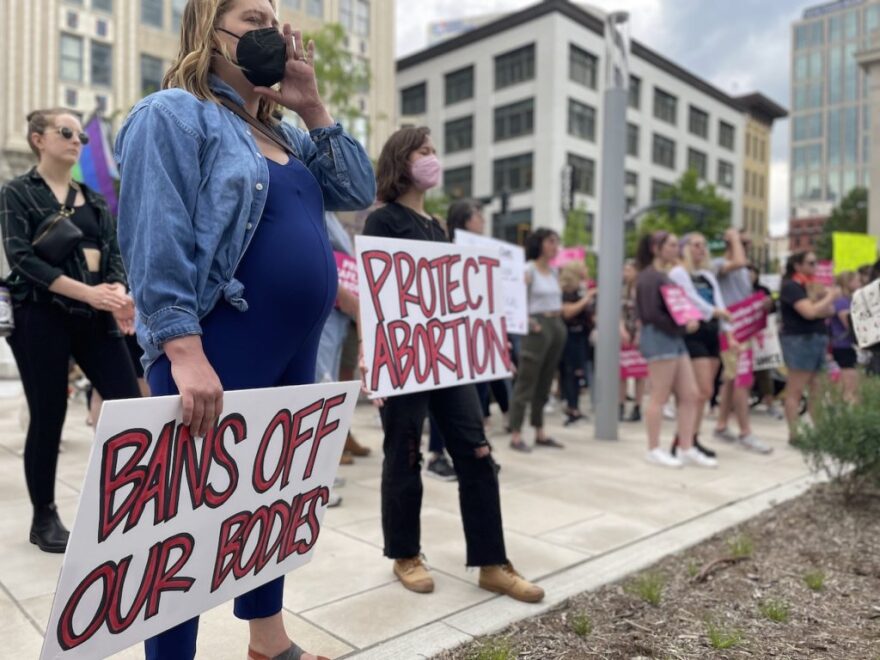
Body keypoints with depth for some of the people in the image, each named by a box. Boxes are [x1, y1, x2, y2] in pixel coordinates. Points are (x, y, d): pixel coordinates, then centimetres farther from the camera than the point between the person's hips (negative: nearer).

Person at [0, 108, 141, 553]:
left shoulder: (95, 199, 17)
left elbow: (114, 255, 8)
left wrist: (119, 294, -14)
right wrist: (86, 291, -21)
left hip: (94, 314, 4)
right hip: (42, 315, -4)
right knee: (48, 417, 2)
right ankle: (44, 518, 19)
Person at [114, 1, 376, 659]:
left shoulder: (283, 132, 20)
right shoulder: (173, 114, -4)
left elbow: (359, 192, 14)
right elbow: (157, 239, -15)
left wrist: (313, 108, 7)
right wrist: (183, 350, -23)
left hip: (293, 354, 9)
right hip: (217, 357, -8)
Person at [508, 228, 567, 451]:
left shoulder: (554, 271, 16)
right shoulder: (529, 270, -7)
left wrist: (559, 314, 13)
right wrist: (528, 320, -18)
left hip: (557, 325, 8)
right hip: (538, 327, -8)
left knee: (545, 383, 12)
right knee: (526, 383, -6)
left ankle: (540, 433, 20)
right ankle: (515, 435, -2)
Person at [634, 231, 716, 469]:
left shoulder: (664, 276, 19)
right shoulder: (649, 277, -11)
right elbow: (651, 314, -19)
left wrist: (688, 321, 2)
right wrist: (681, 326, -13)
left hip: (675, 338, 10)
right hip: (659, 338, -10)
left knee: (691, 395, 8)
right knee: (659, 397, -3)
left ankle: (686, 449, 14)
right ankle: (654, 450, 8)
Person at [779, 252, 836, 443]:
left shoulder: (811, 285, 17)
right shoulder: (791, 286, -8)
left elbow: (830, 311, 13)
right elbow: (810, 312, -18)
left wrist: (817, 299, -6)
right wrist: (829, 297, -5)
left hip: (817, 338, 8)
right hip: (799, 340, -8)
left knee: (817, 389, 5)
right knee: (795, 391, -5)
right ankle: (794, 434, -2)